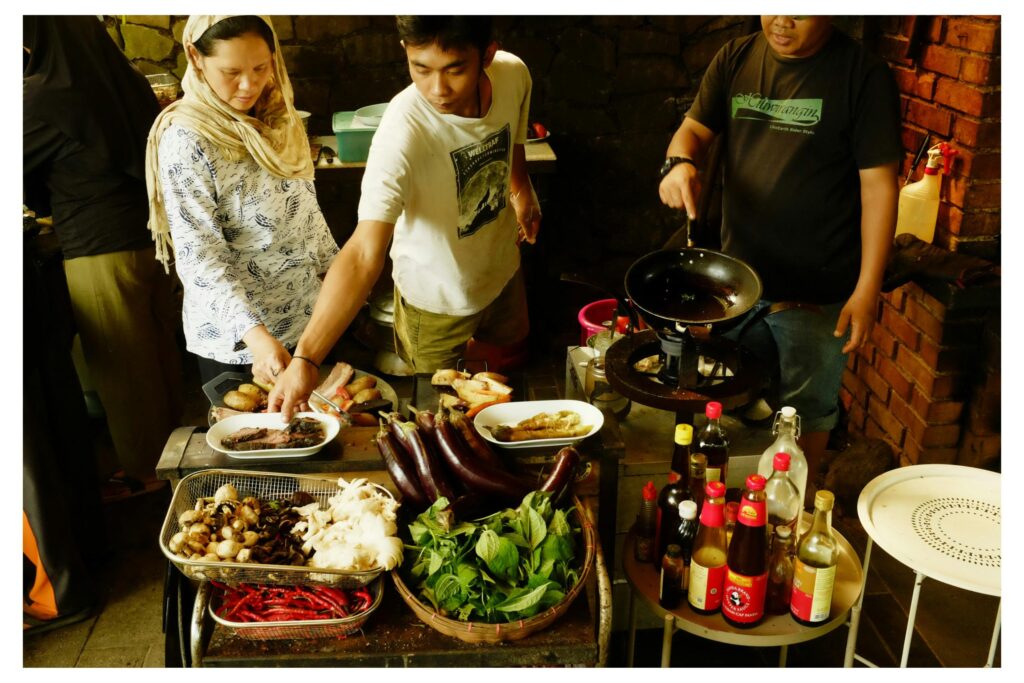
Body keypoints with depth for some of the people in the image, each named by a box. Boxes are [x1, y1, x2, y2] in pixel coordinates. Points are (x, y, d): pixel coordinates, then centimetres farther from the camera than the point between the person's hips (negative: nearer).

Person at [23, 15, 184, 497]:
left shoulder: (43, 97, -17)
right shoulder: (123, 77, 3)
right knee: (161, 354, 18)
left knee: (120, 369, 8)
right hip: (154, 235, 7)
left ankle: (142, 471, 23)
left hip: (100, 250, -7)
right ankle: (173, 450, 33)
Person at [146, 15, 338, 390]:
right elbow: (198, 257, -23)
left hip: (307, 318, 6)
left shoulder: (276, 115, 2)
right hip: (235, 342, -6)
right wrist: (255, 333, -32)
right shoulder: (185, 140, -19)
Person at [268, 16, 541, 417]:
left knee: (512, 366, 29)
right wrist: (305, 358, -55)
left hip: (503, 272, 5)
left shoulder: (513, 74, -20)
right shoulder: (403, 131, -38)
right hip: (437, 299, -5)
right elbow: (364, 253, -46)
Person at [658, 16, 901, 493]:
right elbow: (695, 128, 6)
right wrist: (679, 161, -20)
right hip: (737, 275, 5)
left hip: (816, 292, -4)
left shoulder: (862, 74, -12)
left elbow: (878, 184, -13)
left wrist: (867, 289, -16)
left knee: (807, 409, 13)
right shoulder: (736, 59, 2)